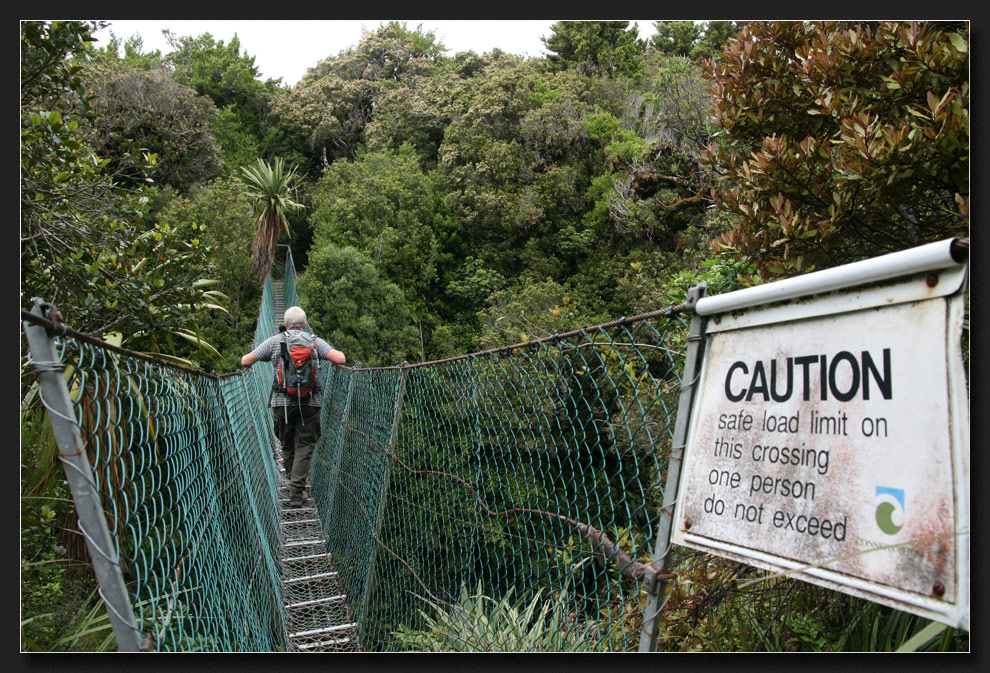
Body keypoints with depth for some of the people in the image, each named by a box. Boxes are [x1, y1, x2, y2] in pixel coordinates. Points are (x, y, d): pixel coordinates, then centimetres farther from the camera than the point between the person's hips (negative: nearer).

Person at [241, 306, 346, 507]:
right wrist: (337, 355, 12)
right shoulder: (315, 342, 0)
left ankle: (295, 486, 26)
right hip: (309, 402, -1)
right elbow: (340, 359, -11)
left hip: (282, 402, 1)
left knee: (287, 446, 16)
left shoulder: (273, 342, 3)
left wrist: (260, 356, 24)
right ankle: (297, 492, -4)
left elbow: (245, 361, 3)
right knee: (304, 446, 3)